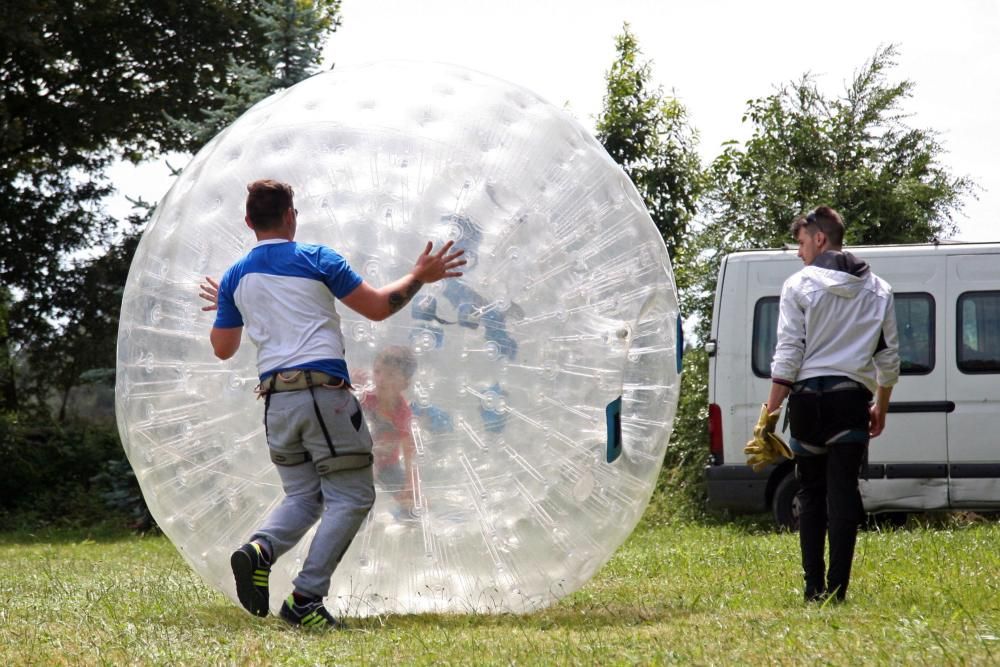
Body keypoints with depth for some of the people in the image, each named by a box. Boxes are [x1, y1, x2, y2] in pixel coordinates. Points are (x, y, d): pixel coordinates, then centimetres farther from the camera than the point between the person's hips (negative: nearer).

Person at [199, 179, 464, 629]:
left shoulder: (235, 278, 11)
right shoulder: (315, 259, -1)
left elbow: (222, 349, 17)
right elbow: (378, 307, 0)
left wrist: (223, 309, 37)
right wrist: (419, 277, 16)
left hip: (275, 398, 5)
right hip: (324, 393, -5)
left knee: (302, 496, 15)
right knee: (351, 496, 1)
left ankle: (259, 549, -18)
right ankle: (306, 597, -11)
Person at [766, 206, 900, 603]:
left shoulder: (799, 286, -1)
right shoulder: (878, 290, 11)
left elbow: (788, 353, -5)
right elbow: (889, 356, 12)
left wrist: (772, 408, -1)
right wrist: (881, 408, 22)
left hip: (809, 395, -2)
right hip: (853, 398, 2)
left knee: (811, 494, 7)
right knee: (844, 493, -1)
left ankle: (814, 587, 5)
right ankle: (837, 587, -9)